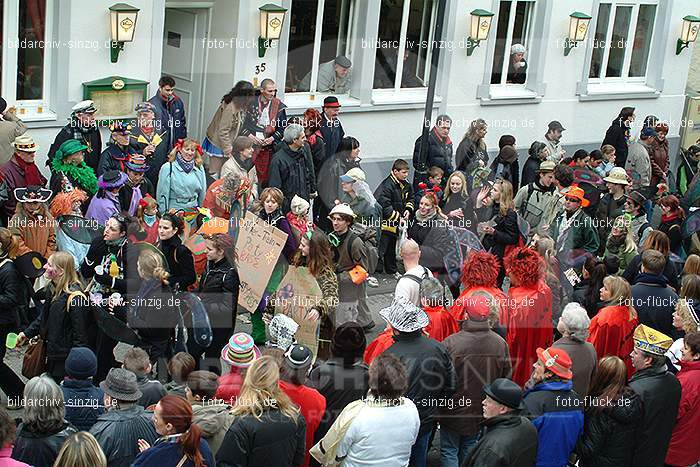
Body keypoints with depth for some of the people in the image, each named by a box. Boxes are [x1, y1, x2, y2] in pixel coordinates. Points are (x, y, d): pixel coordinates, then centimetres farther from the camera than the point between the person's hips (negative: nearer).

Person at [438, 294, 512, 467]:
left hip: (454, 411, -4)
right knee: (470, 449, 23)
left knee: (449, 452, 12)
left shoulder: (451, 343, -27)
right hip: (481, 413, 4)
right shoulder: (500, 343, -12)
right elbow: (506, 376, 3)